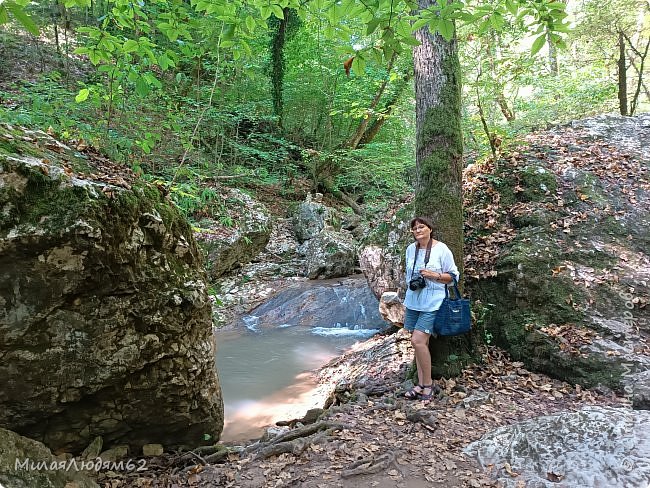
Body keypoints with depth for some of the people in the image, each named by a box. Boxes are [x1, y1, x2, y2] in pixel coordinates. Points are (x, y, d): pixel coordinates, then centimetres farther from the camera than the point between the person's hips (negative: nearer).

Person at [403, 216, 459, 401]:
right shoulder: (410, 249, 8)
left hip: (432, 303, -5)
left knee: (418, 340, -14)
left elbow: (453, 275, -3)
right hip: (413, 301, 6)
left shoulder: (441, 249, -8)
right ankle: (421, 384, 16)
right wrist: (411, 283, 11)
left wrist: (434, 275, -17)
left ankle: (428, 383, 2)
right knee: (420, 342, 8)